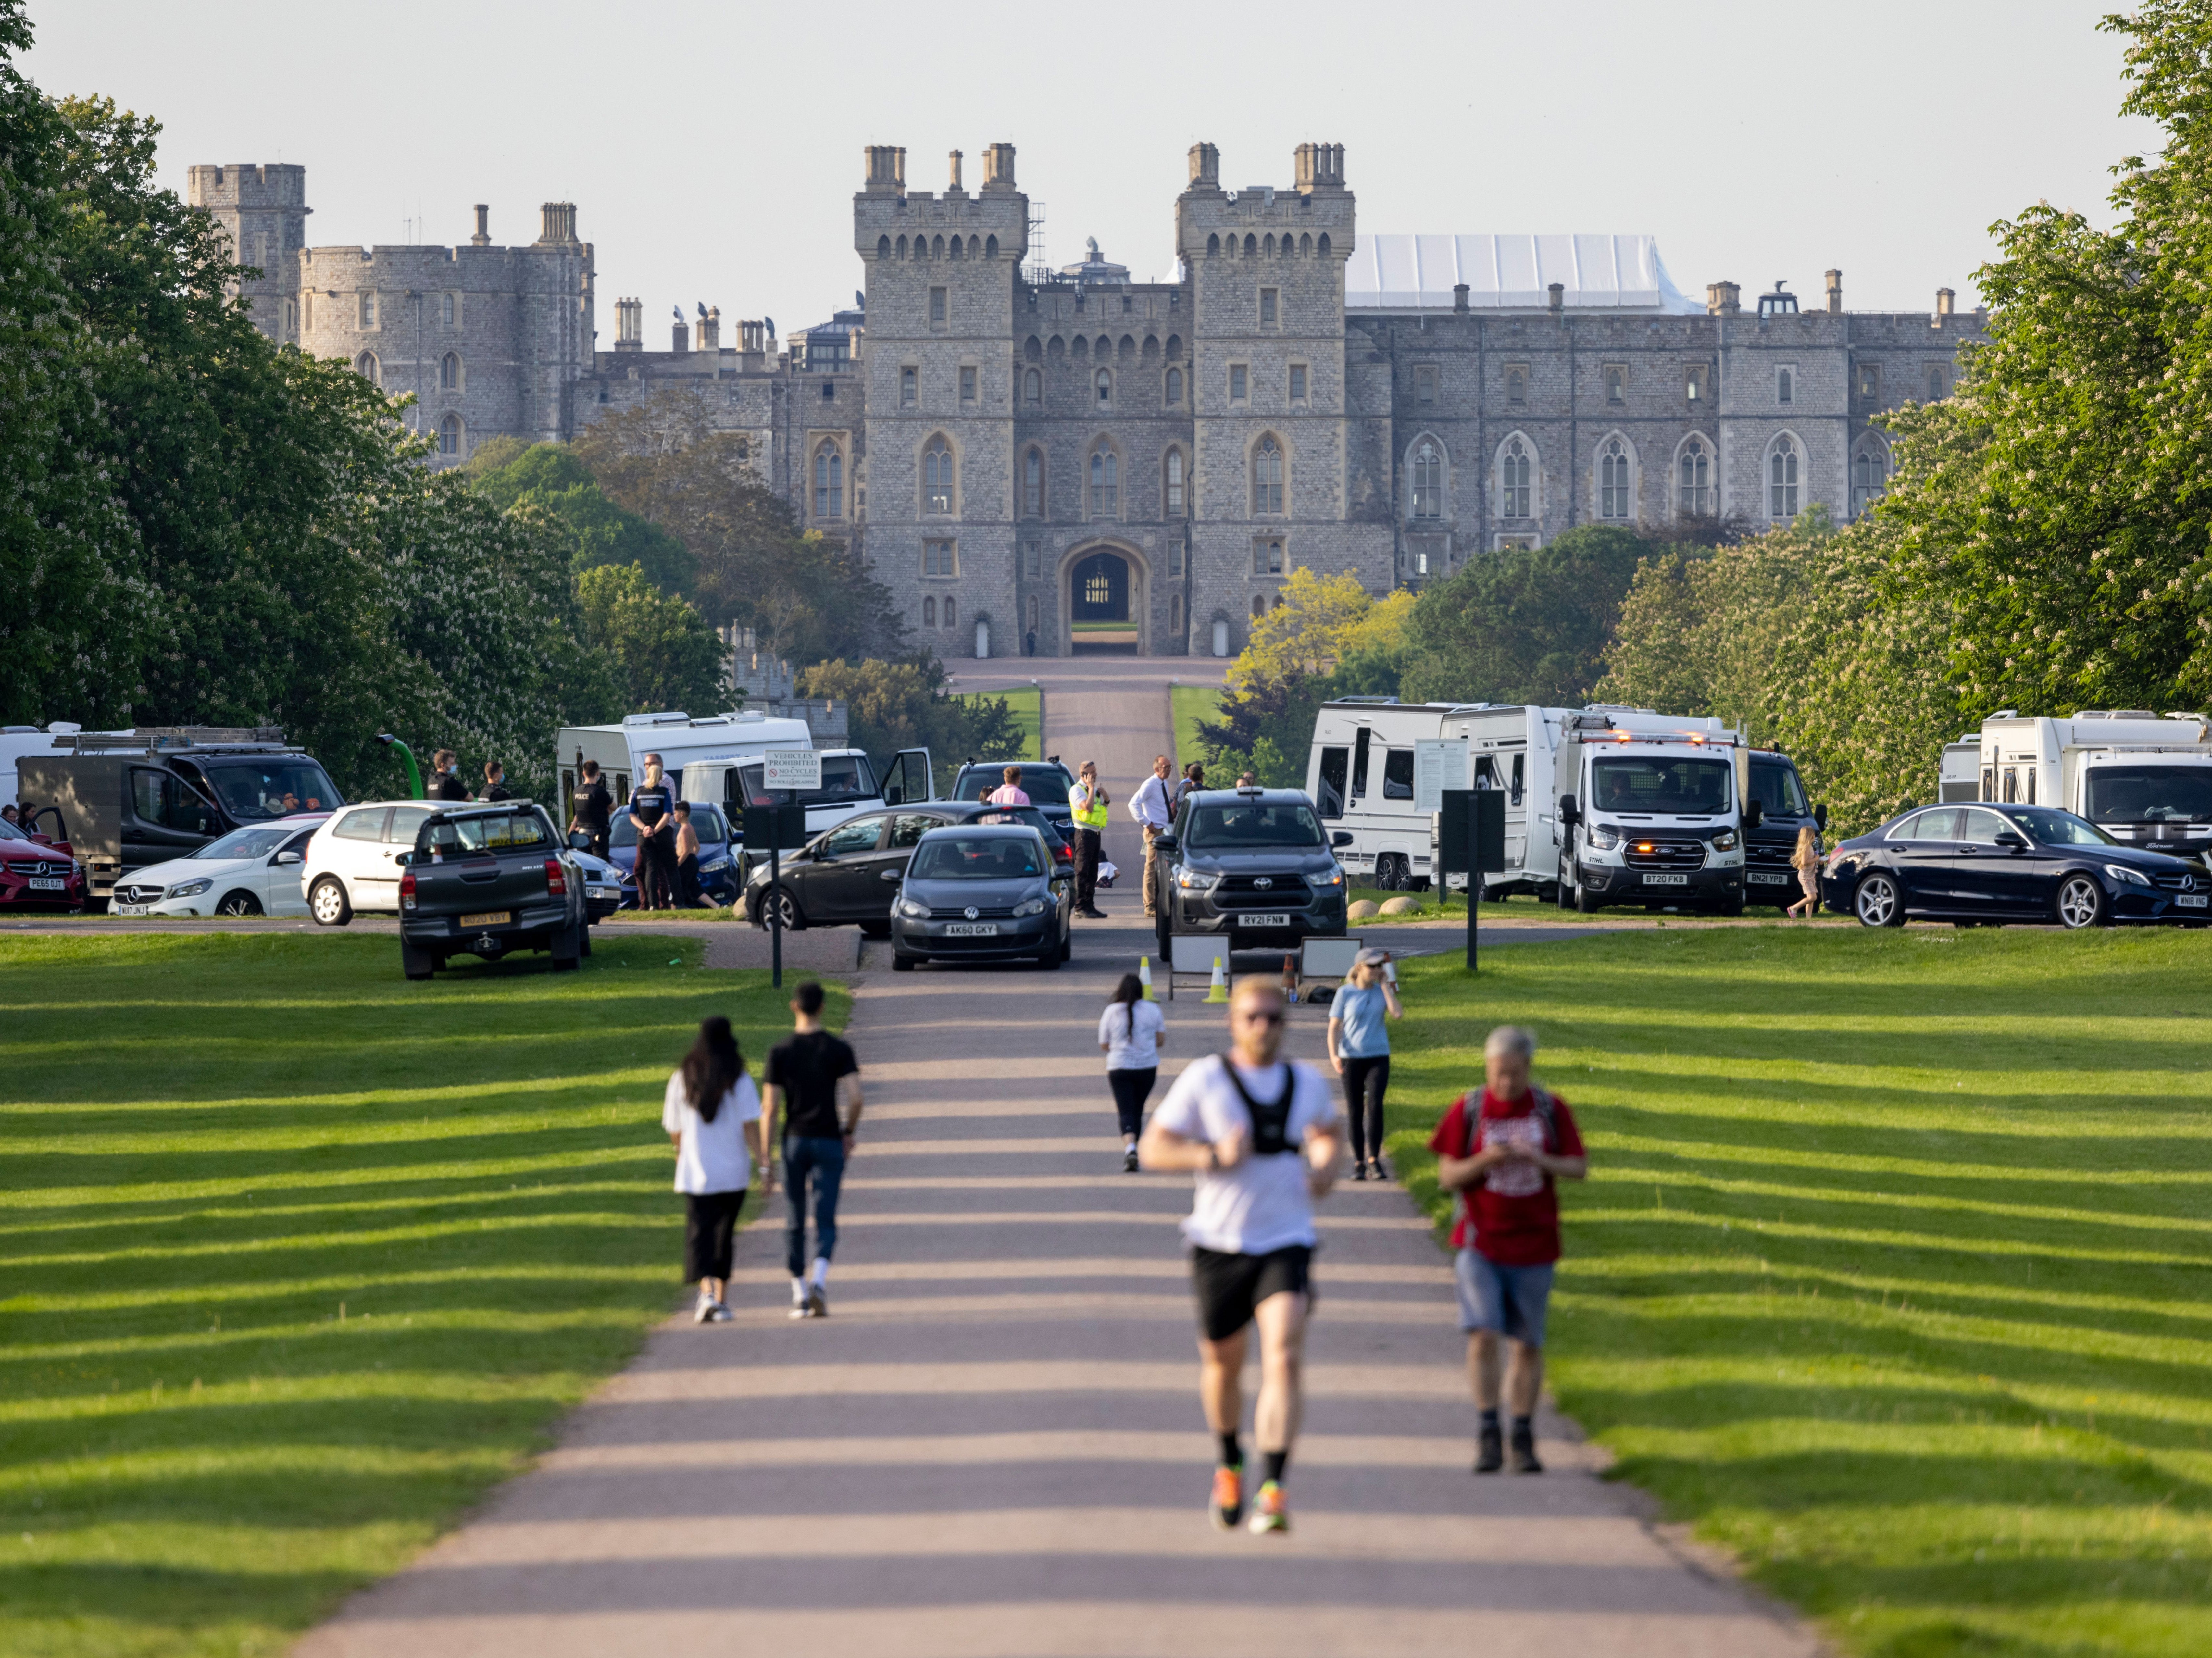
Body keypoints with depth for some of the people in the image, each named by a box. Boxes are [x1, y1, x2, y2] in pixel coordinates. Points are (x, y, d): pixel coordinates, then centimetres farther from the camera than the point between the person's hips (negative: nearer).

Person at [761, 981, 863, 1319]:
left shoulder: (780, 1053, -2)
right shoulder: (839, 1051, -3)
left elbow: (771, 1109, -4)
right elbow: (856, 1099, -12)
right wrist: (849, 1132, 8)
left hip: (794, 1140, 1)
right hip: (829, 1141, -1)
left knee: (794, 1223, 10)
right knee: (826, 1222, 0)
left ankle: (800, 1295, 11)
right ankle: (820, 1281, -25)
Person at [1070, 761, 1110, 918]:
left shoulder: (1094, 791, 19)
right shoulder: (1077, 790, -8)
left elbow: (1101, 809, 25)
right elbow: (1088, 807, -22)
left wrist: (1106, 800, 6)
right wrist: (1091, 788, -15)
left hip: (1096, 834, 9)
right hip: (1084, 833, -9)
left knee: (1092, 873, 10)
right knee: (1082, 871, -9)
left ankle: (1089, 904, 14)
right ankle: (1081, 907, -11)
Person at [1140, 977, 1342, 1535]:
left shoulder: (1306, 1082, 6)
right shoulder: (1204, 1079, -5)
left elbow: (1328, 1133, 27)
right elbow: (1152, 1148, -6)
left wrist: (1327, 1165, 4)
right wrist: (1213, 1157, -21)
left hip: (1287, 1243, 1)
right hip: (1220, 1243, -1)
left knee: (1284, 1358, -18)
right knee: (1223, 1362, 13)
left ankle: (1273, 1490, -23)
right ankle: (1230, 1466, 42)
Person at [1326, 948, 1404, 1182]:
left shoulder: (1382, 991, 6)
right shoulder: (1345, 994, 0)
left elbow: (1398, 1013, -10)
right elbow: (1334, 1027, 0)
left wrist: (1385, 985, -5)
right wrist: (1334, 1055, -13)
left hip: (1378, 1058, 1)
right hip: (1351, 1058, -1)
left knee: (1375, 1105, -16)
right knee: (1355, 1112, 2)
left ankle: (1374, 1159, -10)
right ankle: (1359, 1163, 11)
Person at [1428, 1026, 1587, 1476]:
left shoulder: (1551, 1110, 1)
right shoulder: (1467, 1111, -3)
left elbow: (1579, 1168, 3)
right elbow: (1447, 1177, -1)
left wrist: (1539, 1159, -16)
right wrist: (1485, 1160, -20)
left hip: (1533, 1247, 2)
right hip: (1480, 1244, -2)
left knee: (1529, 1345, 6)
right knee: (1483, 1336, -14)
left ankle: (1524, 1439, 16)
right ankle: (1489, 1437, -8)